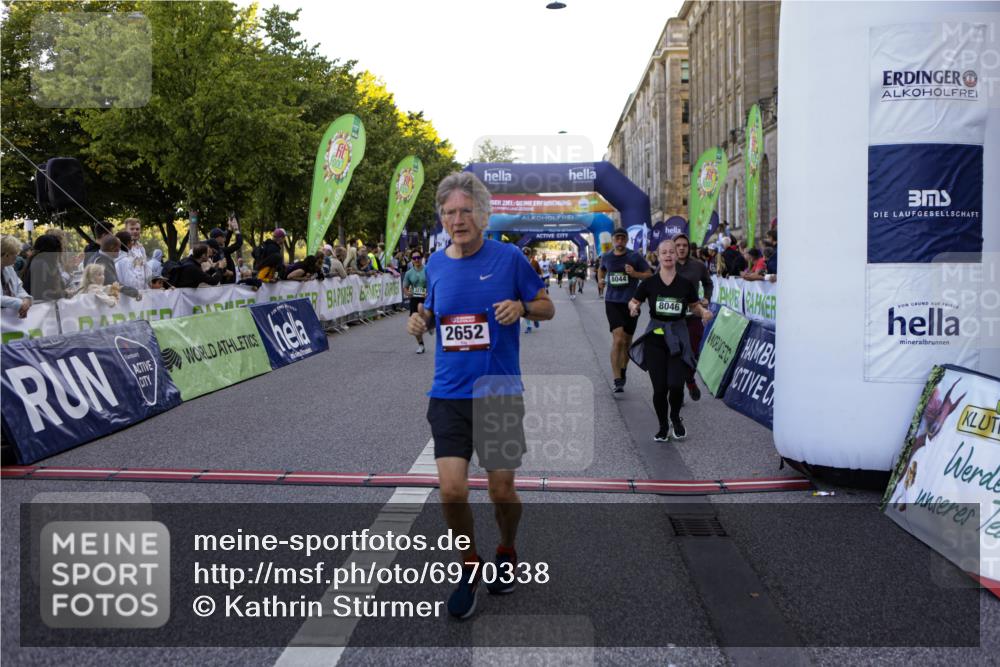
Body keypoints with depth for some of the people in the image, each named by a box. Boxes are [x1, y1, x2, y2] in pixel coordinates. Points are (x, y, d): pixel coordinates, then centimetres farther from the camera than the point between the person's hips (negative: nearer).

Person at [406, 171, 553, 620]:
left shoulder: (508, 258, -5)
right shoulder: (435, 264, 5)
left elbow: (547, 308, 3)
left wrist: (521, 306, -18)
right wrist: (419, 320, -1)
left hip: (500, 393, -2)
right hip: (448, 395, 2)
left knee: (502, 491, 6)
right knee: (452, 491, -7)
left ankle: (506, 553, 38)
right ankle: (470, 567, 19)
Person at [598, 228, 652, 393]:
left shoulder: (635, 257, -3)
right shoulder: (606, 257, 6)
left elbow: (650, 275, -1)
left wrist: (635, 274, -17)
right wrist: (600, 280, 9)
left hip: (631, 303, 0)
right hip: (612, 302, 0)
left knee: (627, 341, 13)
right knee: (618, 339, -16)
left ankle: (622, 372, 37)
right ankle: (617, 381, -16)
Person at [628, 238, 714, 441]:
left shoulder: (686, 284, 0)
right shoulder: (649, 283, -2)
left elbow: (695, 305, 13)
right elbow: (633, 302, 9)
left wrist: (704, 311, -9)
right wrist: (634, 307, -14)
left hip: (678, 336, 0)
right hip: (655, 337, 0)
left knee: (676, 385, -11)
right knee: (659, 388, -1)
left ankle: (675, 418, 21)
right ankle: (663, 426, 23)